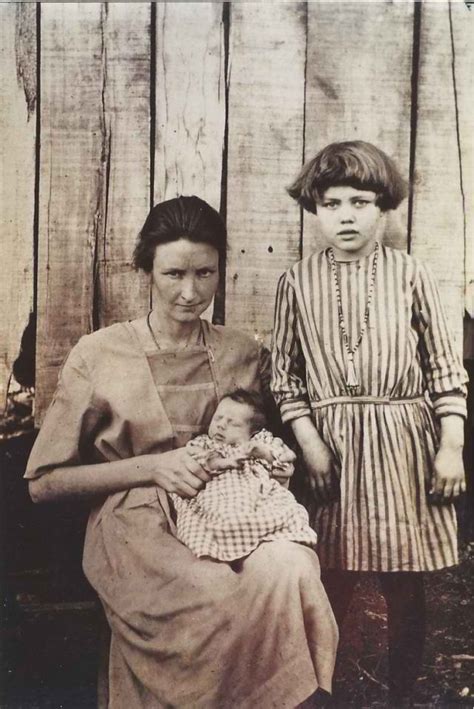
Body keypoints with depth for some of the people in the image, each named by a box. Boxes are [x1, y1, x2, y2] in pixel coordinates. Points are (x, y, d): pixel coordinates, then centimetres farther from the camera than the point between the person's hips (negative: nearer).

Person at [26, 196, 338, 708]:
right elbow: (44, 482, 1)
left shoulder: (245, 355, 9)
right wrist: (152, 466, -10)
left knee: (289, 566, -32)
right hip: (136, 531, -3)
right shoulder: (99, 354, 0)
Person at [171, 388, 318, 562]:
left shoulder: (262, 441, 28)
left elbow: (287, 464, 17)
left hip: (262, 498, 2)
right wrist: (222, 462, -6)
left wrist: (264, 451, 1)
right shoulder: (200, 444, 28)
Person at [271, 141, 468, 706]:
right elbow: (286, 374, 4)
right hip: (332, 444, 0)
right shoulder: (297, 283, 2)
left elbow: (446, 367, 3)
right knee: (330, 583, 5)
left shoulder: (410, 276, 1)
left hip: (404, 443, 1)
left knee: (405, 584, 10)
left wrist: (451, 447, -2)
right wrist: (309, 442, -4)